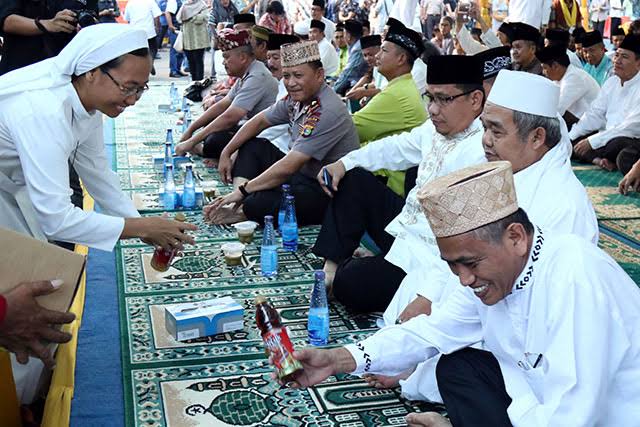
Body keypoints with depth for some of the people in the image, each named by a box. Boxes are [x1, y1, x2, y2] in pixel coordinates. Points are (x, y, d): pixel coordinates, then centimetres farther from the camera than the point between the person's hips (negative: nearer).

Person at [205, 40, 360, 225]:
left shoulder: (327, 112, -26)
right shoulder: (297, 98, 1)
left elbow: (288, 167, -28)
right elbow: (259, 121, 18)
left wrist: (242, 190, -20)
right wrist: (226, 153, 12)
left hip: (326, 193, -10)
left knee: (257, 205, -34)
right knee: (252, 146, 12)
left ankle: (241, 212, 0)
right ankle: (238, 205, -5)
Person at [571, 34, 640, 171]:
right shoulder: (612, 81, 12)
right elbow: (595, 114, 11)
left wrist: (591, 142, -23)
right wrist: (569, 137, -4)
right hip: (607, 138, 8)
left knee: (618, 144, -39)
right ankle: (597, 160, -22)